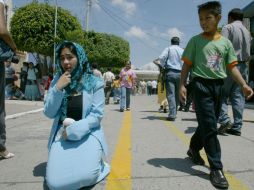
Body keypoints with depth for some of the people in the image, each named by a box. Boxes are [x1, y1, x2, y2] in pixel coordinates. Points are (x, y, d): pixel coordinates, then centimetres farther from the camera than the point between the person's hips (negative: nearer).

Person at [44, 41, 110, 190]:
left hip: (88, 134, -2)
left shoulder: (94, 83, -4)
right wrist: (57, 88, -13)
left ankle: (96, 164, 10)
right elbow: (49, 113, 0)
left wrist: (73, 131, -18)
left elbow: (97, 115, -9)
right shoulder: (57, 81, 6)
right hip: (62, 134, 3)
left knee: (84, 176, -25)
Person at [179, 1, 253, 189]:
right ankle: (216, 168, 0)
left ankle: (193, 149, 37)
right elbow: (187, 65, 1)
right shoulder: (195, 41, 1)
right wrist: (182, 85, -9)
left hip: (219, 86, 4)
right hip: (202, 85, -4)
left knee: (208, 124, 13)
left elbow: (232, 66, 8)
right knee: (209, 126, -7)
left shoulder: (226, 42, 9)